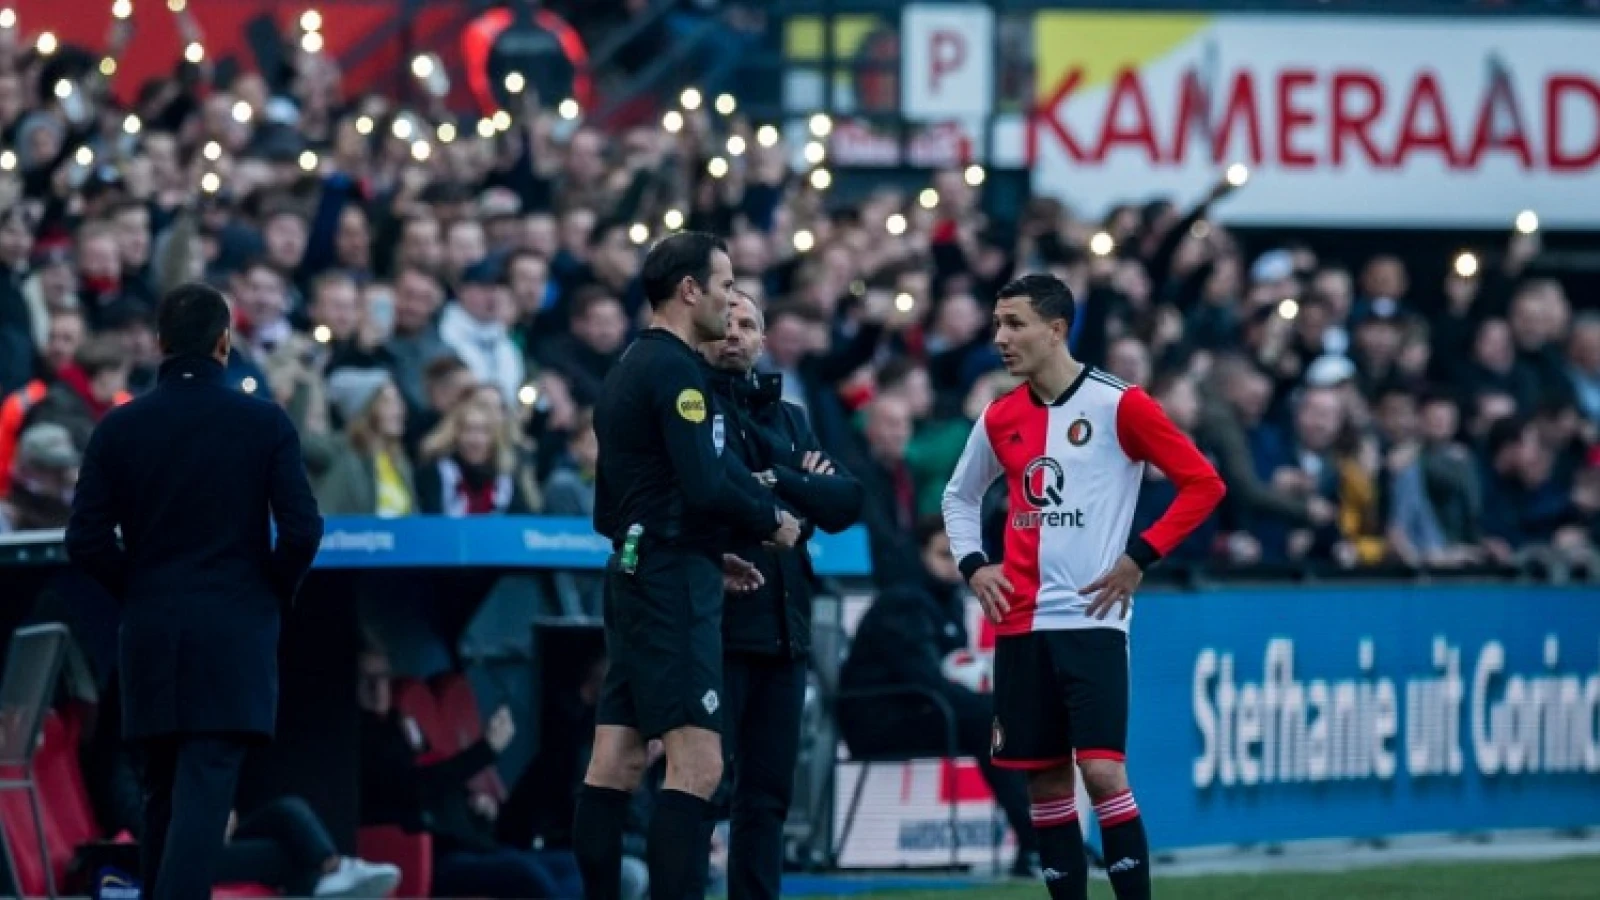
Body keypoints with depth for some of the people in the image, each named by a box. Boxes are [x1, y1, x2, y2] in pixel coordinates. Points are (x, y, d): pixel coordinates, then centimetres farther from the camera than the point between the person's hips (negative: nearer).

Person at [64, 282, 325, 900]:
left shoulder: (120, 427, 1)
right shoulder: (265, 423, -4)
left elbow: (86, 540, -2)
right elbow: (301, 529, -8)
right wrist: (277, 595, 10)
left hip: (150, 631, 3)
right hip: (236, 632, -3)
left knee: (162, 790, 14)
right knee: (206, 788, -9)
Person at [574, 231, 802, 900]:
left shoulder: (629, 368, 17)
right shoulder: (674, 369, -12)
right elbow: (705, 488, -21)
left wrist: (708, 557, 20)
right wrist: (771, 521, -4)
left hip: (635, 577, 10)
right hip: (673, 585, -10)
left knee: (615, 764, 7)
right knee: (697, 764, -12)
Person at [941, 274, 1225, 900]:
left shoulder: (1118, 405, -6)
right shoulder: (1000, 419, 10)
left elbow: (1203, 483, -5)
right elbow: (960, 496, 27)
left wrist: (1139, 557, -10)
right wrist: (973, 565, 9)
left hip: (1092, 619, -5)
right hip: (1021, 624, 5)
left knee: (1101, 771, -16)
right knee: (1044, 781, 5)